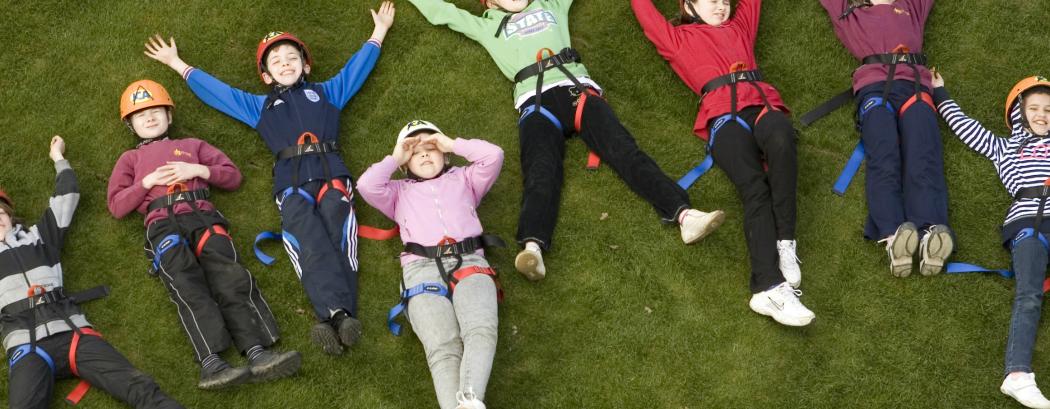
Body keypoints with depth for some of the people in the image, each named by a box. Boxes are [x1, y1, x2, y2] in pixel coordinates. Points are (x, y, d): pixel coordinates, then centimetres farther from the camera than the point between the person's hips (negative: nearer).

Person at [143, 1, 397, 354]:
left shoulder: (326, 92, 34)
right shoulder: (260, 106, 35)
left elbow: (356, 68, 38)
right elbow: (215, 90, 40)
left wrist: (378, 32, 43)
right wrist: (177, 64, 45)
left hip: (332, 173, 0)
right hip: (291, 182, 0)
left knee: (338, 240, -25)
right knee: (311, 243, -26)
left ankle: (340, 317, -43)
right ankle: (336, 313, -47)